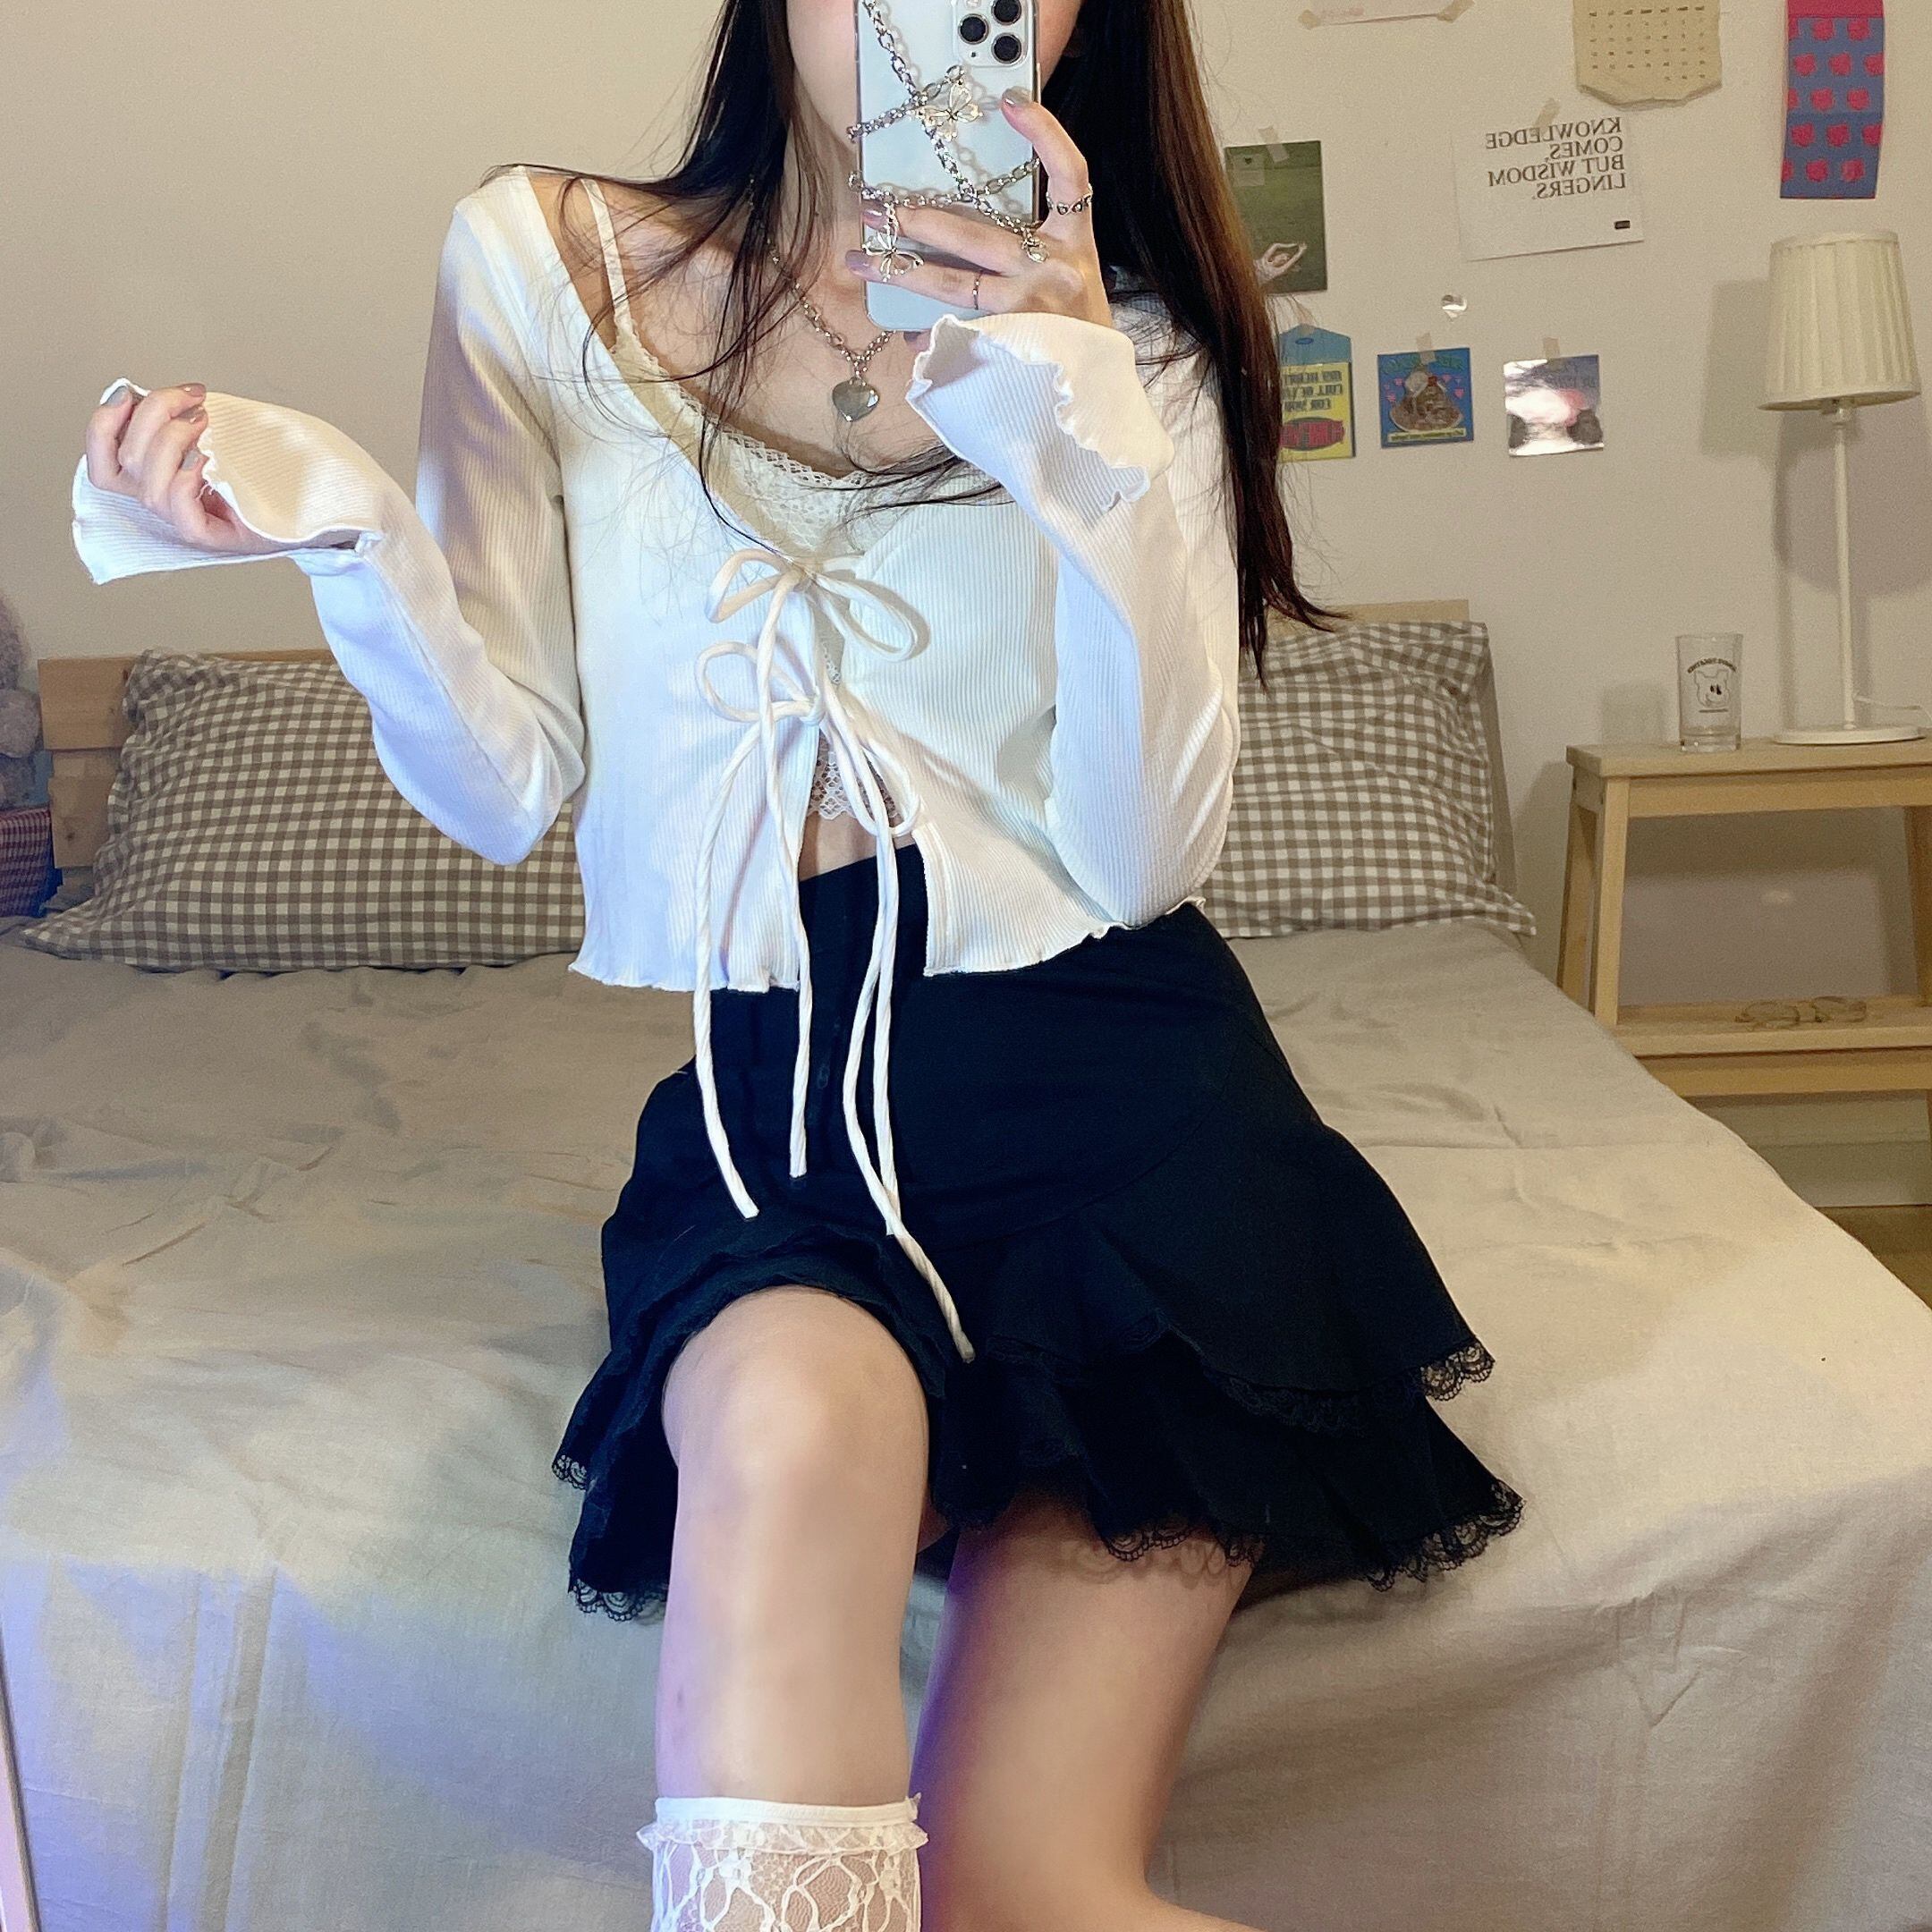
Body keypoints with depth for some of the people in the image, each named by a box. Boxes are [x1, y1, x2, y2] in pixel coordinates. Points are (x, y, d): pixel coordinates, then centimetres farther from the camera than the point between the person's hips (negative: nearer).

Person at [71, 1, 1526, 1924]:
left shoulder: (1130, 354, 6)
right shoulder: (540, 266, 6)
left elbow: (1142, 854, -6)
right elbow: (510, 789, 6)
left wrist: (1085, 427, -15)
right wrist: (344, 528, -11)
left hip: (1111, 1064, 0)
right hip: (762, 1092, 1)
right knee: (793, 1401, -35)